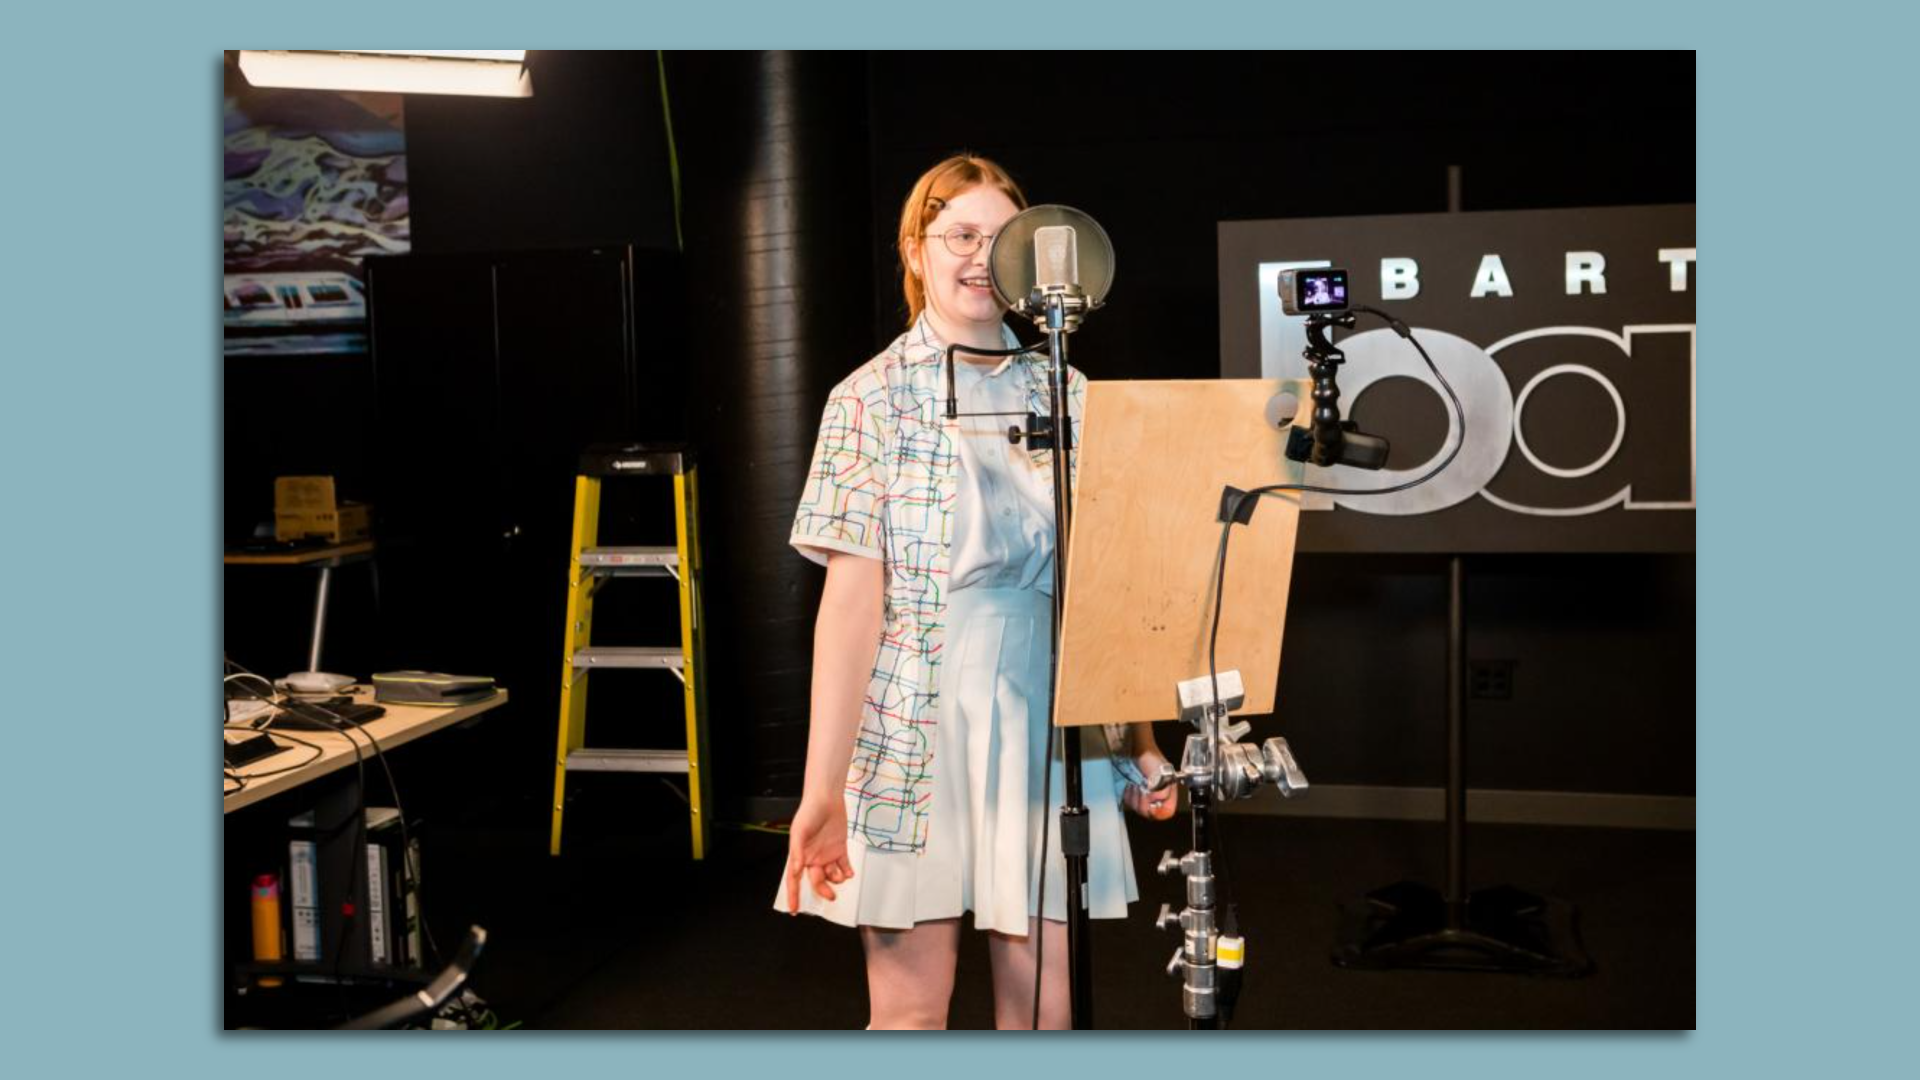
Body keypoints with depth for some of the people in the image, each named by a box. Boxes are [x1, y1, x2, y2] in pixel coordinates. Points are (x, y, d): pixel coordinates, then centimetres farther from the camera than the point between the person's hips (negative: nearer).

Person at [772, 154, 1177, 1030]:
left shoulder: (1067, 394, 8)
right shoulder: (872, 398, -1)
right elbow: (852, 595, -8)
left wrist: (1143, 744, 7)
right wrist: (822, 787, -14)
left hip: (1051, 735, 3)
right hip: (914, 737, -2)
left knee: (1040, 999, 8)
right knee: (909, 1008, 5)